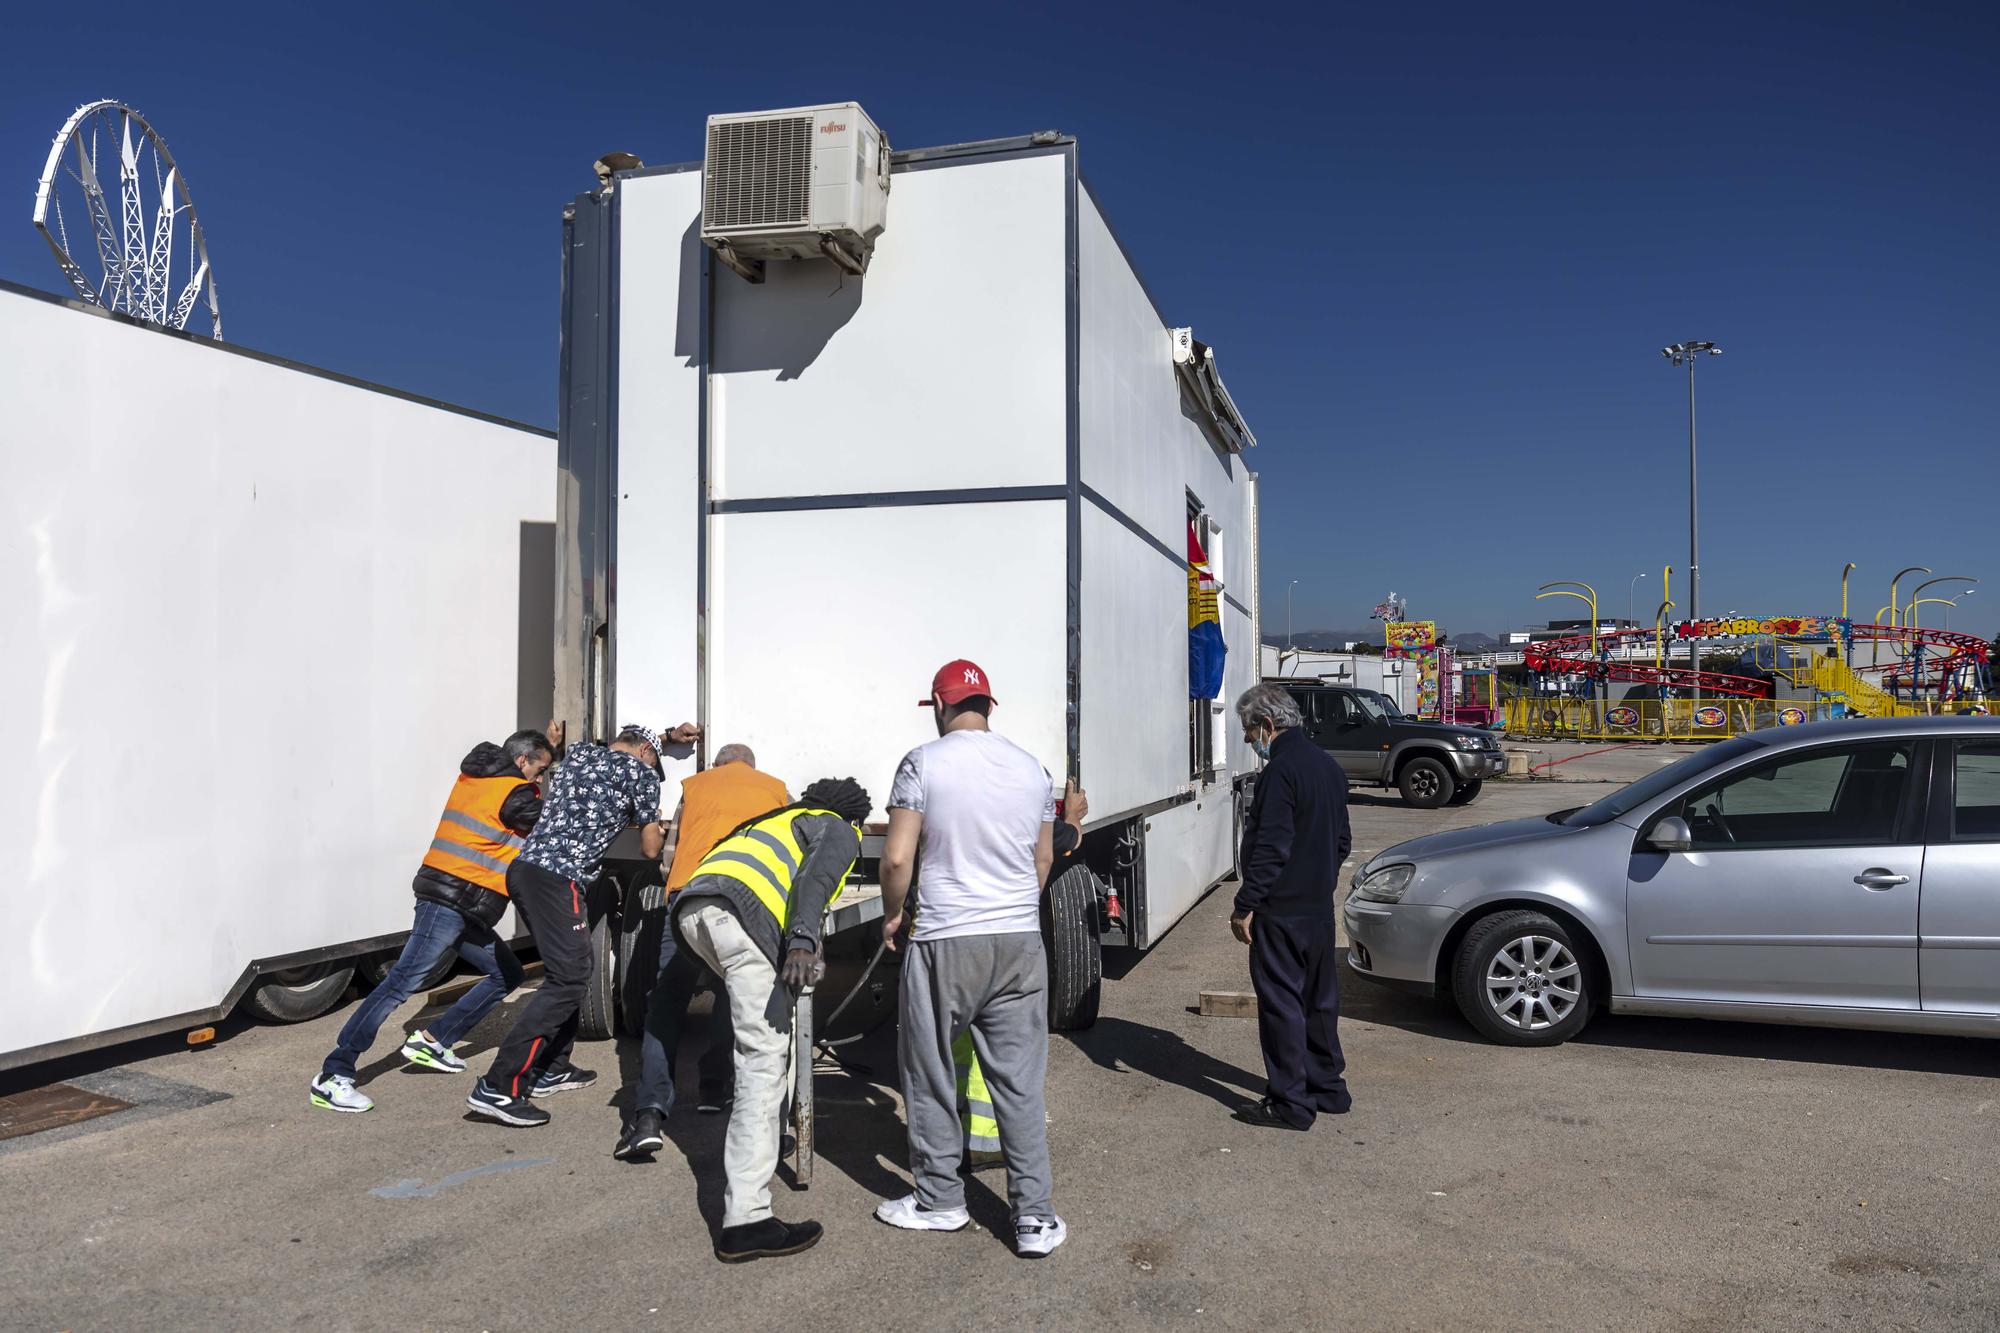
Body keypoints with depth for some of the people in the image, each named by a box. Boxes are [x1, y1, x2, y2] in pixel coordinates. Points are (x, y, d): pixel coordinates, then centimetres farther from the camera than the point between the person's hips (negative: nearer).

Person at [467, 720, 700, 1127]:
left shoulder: (580, 753, 22)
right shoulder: (641, 773, 4)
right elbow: (650, 850, 11)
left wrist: (668, 735, 50)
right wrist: (660, 830, 32)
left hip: (523, 868, 9)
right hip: (557, 880, -9)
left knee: (571, 968, 19)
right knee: (568, 980, -8)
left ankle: (552, 1070, 22)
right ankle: (498, 1087, -14)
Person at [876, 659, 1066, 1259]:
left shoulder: (924, 762, -7)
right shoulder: (1031, 767, 7)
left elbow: (897, 858, -11)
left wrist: (892, 915, 7)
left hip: (945, 943, -4)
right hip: (1021, 940, 4)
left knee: (930, 1074, 13)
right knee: (1020, 1081, 9)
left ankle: (938, 1200, 25)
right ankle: (1035, 1216, 11)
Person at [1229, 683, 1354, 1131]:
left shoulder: (1281, 771, -18)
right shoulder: (1328, 766, 12)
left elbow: (1270, 847, -23)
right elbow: (1342, 841, 19)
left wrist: (1246, 905, -18)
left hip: (1281, 910, -9)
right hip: (1320, 909, 9)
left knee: (1281, 1003, -1)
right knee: (1320, 999, 17)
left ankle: (1291, 1103, 4)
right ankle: (1328, 1087, 26)